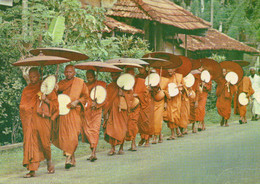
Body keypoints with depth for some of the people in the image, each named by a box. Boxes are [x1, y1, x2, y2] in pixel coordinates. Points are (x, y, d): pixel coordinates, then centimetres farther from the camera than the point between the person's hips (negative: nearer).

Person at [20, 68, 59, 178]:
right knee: (30, 142, -9)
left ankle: (49, 162, 28)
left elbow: (54, 103, 5)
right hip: (30, 120, 2)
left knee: (45, 142, -1)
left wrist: (45, 100, -13)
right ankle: (32, 170, -12)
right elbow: (22, 106, 19)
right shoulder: (26, 90, 16)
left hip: (43, 118, -2)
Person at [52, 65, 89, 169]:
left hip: (75, 111, -2)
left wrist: (77, 101, -10)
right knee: (63, 134, -3)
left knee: (73, 134, -13)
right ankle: (72, 159, 10)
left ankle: (68, 158, -12)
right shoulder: (61, 83, 14)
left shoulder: (80, 83, 8)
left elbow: (85, 96, 6)